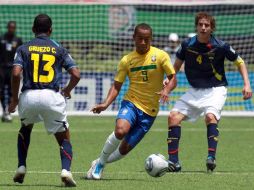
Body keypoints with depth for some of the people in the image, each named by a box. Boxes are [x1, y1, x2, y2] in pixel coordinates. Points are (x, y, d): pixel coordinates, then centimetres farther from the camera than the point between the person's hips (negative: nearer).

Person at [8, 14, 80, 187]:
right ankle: (66, 169, -14)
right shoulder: (59, 49, 11)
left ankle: (22, 167, 20)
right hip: (52, 96, -1)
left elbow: (16, 74, -5)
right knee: (64, 137, 11)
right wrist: (68, 90, 24)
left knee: (25, 128, 32)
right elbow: (76, 74, 4)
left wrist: (14, 99, 7)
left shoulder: (24, 49, 10)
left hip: (29, 96, 1)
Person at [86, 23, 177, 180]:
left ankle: (100, 164, 26)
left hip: (149, 111, 0)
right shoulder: (127, 60, 3)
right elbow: (117, 86, 4)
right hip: (131, 102, 0)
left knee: (124, 149, -1)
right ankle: (100, 162, -12)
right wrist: (106, 104, -13)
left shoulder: (160, 56, -2)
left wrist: (166, 90, -24)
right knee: (120, 130, -32)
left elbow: (173, 79, -1)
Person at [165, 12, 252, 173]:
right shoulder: (187, 45, -6)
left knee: (210, 116, -32)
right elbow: (177, 64, 10)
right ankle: (174, 163, -7)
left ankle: (211, 158, -35)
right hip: (195, 90, 4)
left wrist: (247, 84, -8)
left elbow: (239, 62, 1)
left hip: (216, 90, -4)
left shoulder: (220, 46, -13)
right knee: (174, 116, -11)